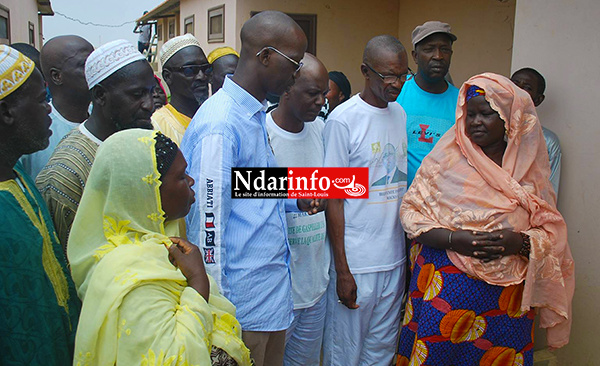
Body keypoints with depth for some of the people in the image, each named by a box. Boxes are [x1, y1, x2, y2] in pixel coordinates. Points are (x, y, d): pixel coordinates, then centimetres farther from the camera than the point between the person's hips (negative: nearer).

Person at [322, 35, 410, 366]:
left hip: (395, 258, 6)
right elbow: (333, 199, -10)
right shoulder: (342, 120, -12)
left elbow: (403, 185, 12)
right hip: (355, 262, -6)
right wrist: (342, 270, -11)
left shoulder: (402, 114, 7)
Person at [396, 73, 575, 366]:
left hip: (508, 294, 2)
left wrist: (521, 243, -17)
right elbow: (410, 211, -4)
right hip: (445, 286, -1)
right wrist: (453, 239, -19)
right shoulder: (446, 158, -1)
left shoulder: (529, 168, 4)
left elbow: (552, 233, 5)